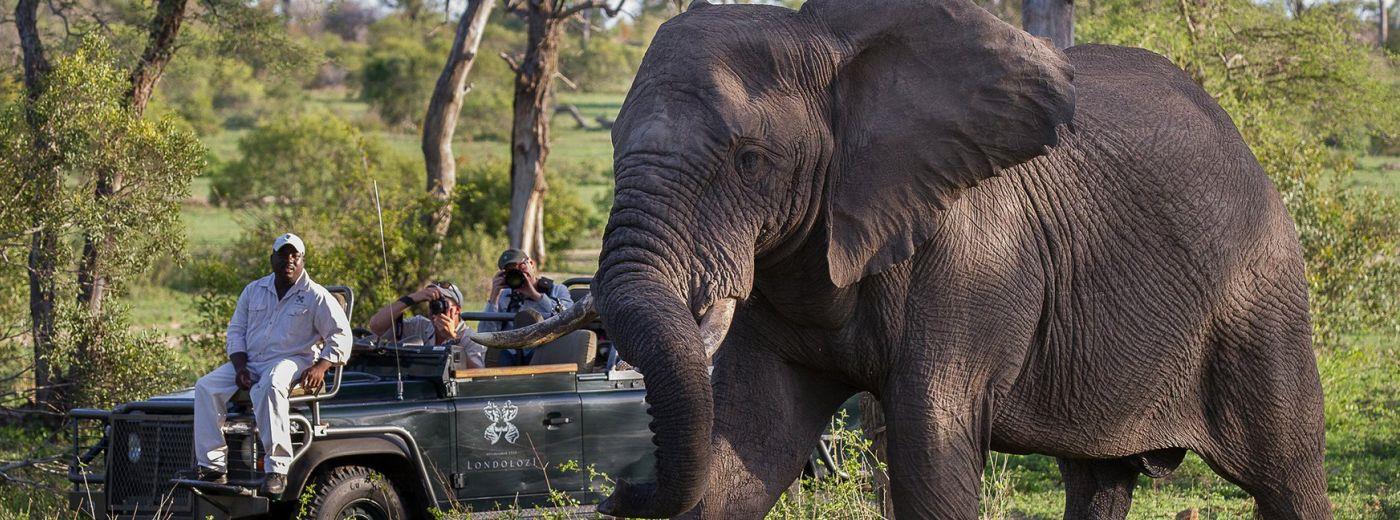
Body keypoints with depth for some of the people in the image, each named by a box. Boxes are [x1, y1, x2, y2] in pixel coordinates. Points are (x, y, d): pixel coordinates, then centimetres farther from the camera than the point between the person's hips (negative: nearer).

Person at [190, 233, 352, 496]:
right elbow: (236, 331, 15)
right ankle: (212, 465, -22)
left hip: (293, 361, -5)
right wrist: (240, 367, -3)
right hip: (250, 363, 5)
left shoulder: (316, 296, 1)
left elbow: (340, 335, -2)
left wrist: (320, 367, -17)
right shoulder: (254, 291, 14)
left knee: (268, 386, -41)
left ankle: (277, 468, -42)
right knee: (205, 387, -19)